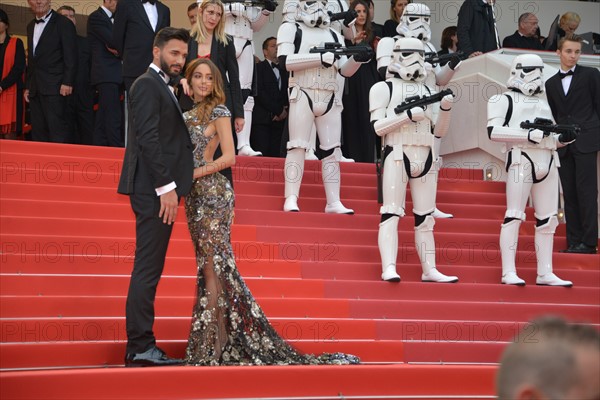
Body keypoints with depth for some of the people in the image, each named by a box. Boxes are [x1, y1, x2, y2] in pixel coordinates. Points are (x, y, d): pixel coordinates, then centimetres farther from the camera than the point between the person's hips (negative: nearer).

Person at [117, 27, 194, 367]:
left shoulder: (161, 87, 22)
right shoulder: (148, 84, -8)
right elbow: (147, 138, -18)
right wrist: (166, 186, -21)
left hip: (160, 190, 10)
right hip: (154, 189, -10)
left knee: (150, 269, 9)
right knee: (148, 269, -9)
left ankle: (141, 348, 13)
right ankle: (141, 348, -7)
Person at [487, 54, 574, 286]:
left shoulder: (543, 103, 27)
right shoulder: (505, 99, 4)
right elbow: (493, 131, -11)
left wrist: (563, 138, 7)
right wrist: (529, 135, -17)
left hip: (547, 162, 7)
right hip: (521, 160, -7)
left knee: (547, 219, 6)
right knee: (514, 215, -8)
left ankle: (545, 274, 11)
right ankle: (509, 272, -7)